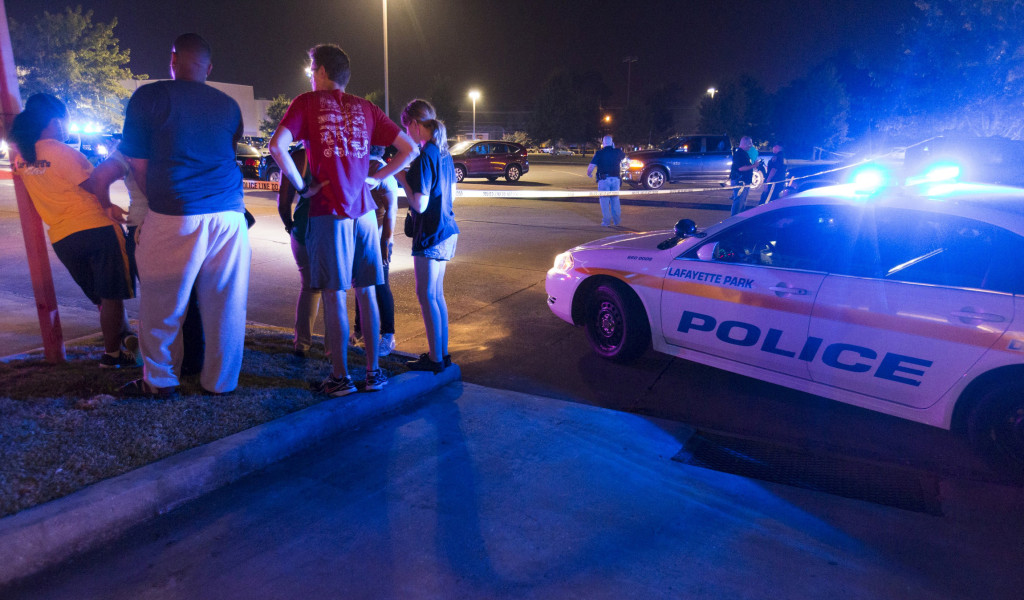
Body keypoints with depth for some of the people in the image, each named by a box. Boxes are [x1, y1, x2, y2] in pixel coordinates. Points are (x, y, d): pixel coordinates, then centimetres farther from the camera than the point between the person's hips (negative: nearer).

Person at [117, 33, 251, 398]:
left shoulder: (149, 97, 3)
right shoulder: (229, 106, 13)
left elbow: (138, 165, 5)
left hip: (175, 217, -3)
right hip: (229, 214, 4)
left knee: (162, 306, 9)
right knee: (225, 305, 8)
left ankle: (160, 381, 21)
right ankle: (220, 381, 18)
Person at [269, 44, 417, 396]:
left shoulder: (307, 102, 2)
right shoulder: (365, 109, 13)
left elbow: (277, 146, -14)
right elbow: (409, 149, 10)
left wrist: (302, 187, -4)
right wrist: (376, 178, 12)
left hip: (329, 212, -4)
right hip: (364, 211, 4)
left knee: (333, 296, 2)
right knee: (366, 293, 10)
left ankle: (340, 376, 8)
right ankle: (373, 371, 16)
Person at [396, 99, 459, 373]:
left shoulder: (424, 158, -18)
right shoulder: (444, 153, 9)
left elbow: (419, 205, -21)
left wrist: (403, 181, -9)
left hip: (431, 235, -9)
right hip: (447, 230, 9)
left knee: (426, 295, 1)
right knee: (437, 294, 16)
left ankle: (435, 359, 9)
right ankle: (442, 352, 25)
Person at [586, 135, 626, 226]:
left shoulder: (599, 153, -5)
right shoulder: (617, 152, 5)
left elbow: (591, 167, -10)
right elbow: (624, 155, 30)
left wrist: (589, 174, 10)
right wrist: (614, 148, 31)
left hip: (604, 179, -3)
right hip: (615, 179, 3)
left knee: (604, 200, 4)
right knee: (615, 200, 15)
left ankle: (606, 221, 3)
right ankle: (617, 220, 19)